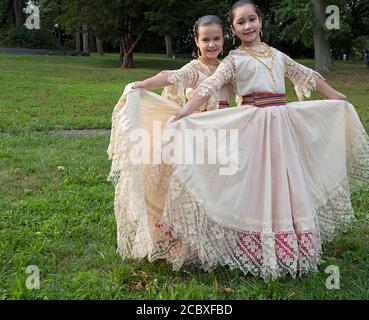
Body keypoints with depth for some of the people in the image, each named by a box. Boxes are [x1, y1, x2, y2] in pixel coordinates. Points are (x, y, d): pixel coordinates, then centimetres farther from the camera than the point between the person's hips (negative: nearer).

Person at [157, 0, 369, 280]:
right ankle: (253, 251, 11)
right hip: (252, 126, -4)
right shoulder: (234, 60, 2)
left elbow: (307, 76, 26)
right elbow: (209, 87, -11)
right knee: (253, 186, -2)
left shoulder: (276, 55, 16)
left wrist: (336, 97, 31)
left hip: (282, 125, 5)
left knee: (285, 184, 6)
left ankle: (285, 250, 20)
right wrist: (183, 115, -25)